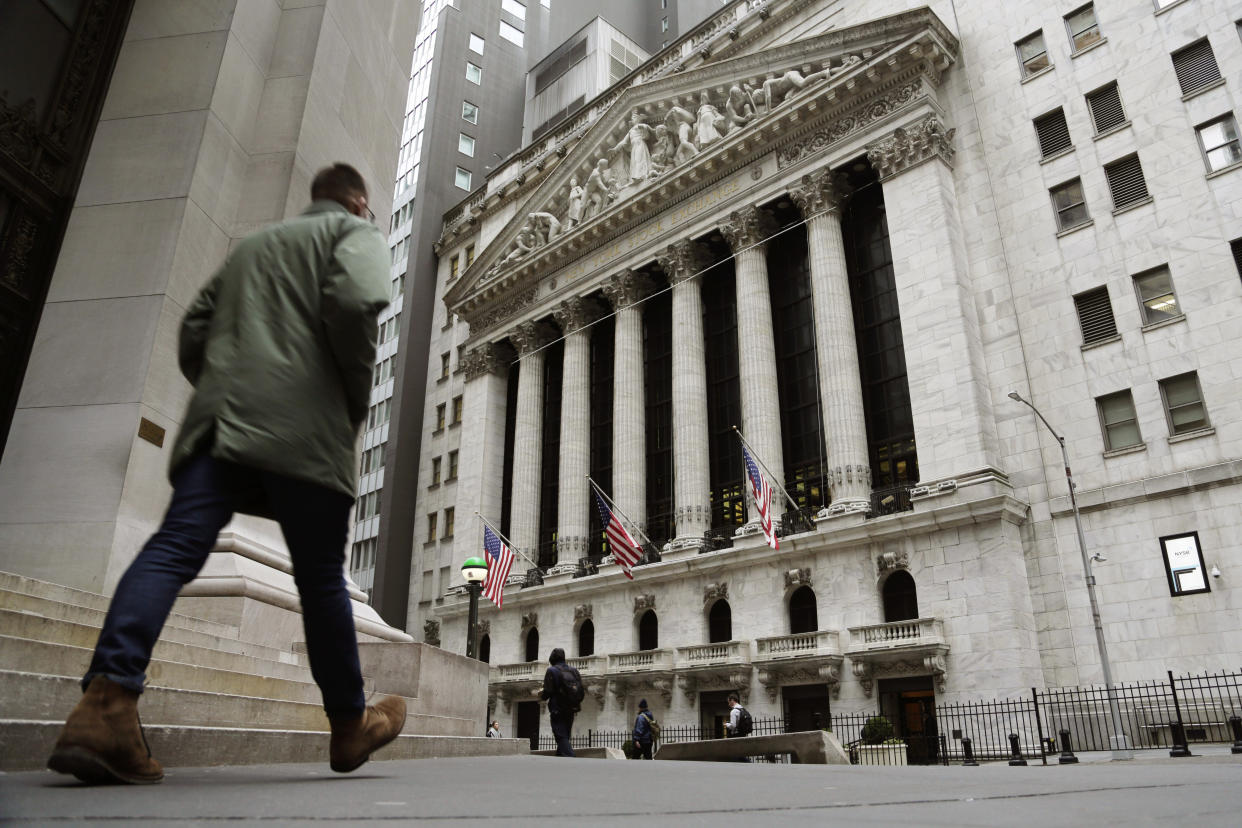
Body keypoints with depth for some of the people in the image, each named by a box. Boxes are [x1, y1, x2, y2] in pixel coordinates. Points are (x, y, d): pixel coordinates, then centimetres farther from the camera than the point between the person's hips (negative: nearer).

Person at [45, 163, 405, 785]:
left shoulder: (250, 245, 30)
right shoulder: (354, 233, 11)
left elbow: (193, 333, 23)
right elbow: (354, 302, -11)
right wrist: (357, 402, -2)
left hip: (220, 417, 5)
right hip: (303, 426, -5)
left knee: (175, 548, -6)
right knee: (320, 577, 2)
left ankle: (106, 705, -24)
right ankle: (351, 727, 15)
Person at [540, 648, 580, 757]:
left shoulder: (552, 671, -8)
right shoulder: (574, 671, 9)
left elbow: (547, 692, -13)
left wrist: (541, 695, 8)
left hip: (557, 711, -6)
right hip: (571, 711, 6)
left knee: (562, 739, -7)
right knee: (565, 738, 17)